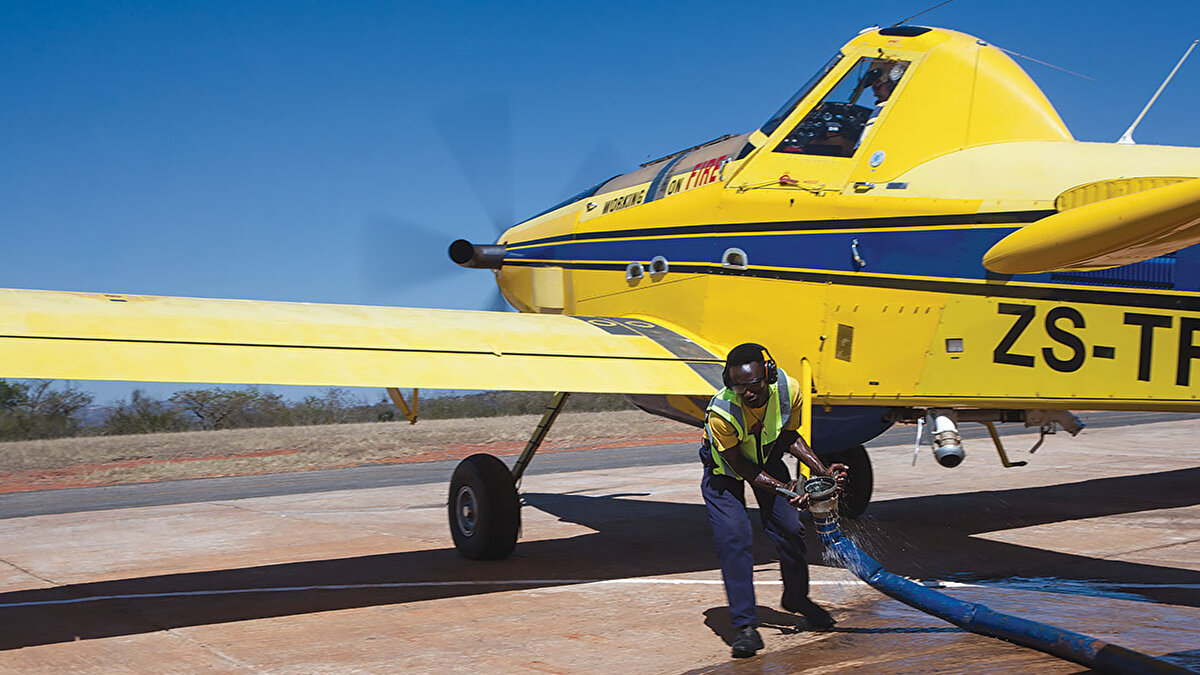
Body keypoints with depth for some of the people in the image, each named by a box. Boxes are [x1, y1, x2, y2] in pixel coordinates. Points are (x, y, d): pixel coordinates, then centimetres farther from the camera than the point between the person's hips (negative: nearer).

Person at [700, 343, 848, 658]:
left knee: (789, 528, 2)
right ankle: (744, 624, -12)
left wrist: (823, 470, -15)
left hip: (766, 457, 4)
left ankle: (796, 597, 30)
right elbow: (737, 464, -25)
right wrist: (784, 488, -31)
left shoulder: (789, 390, -26)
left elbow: (790, 436, -6)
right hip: (725, 466, -4)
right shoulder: (721, 412, -38)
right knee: (733, 535, -18)